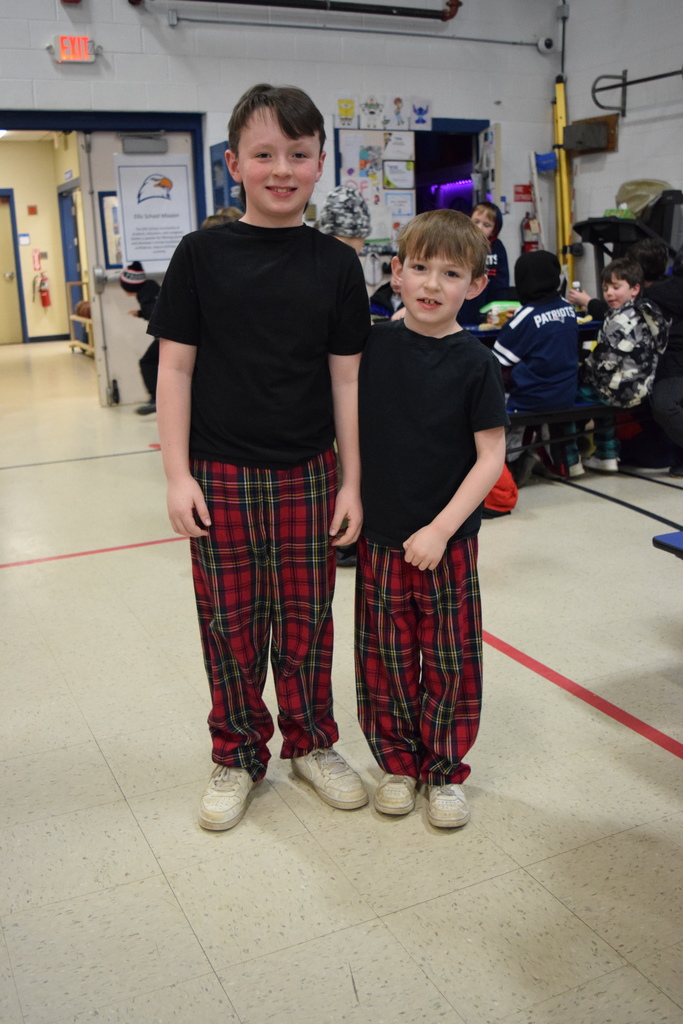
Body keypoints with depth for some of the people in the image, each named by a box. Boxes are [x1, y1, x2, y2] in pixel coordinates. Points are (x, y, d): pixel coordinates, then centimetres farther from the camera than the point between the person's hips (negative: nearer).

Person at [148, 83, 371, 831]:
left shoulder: (335, 264, 1)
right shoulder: (202, 255, -3)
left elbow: (346, 378, 3)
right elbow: (176, 367, -2)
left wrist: (351, 481, 1)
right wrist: (178, 475, -7)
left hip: (307, 474, 1)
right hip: (220, 475, -1)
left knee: (306, 621, 12)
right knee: (231, 624, 10)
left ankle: (311, 742, 33)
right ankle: (237, 756, 29)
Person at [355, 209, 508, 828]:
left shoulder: (474, 363, -9)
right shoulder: (374, 344, -1)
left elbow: (491, 457, -9)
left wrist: (440, 530, -15)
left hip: (447, 541, -2)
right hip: (380, 537, 2)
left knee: (451, 660, 9)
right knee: (387, 660, 11)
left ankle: (446, 769, 28)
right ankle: (398, 762, 31)